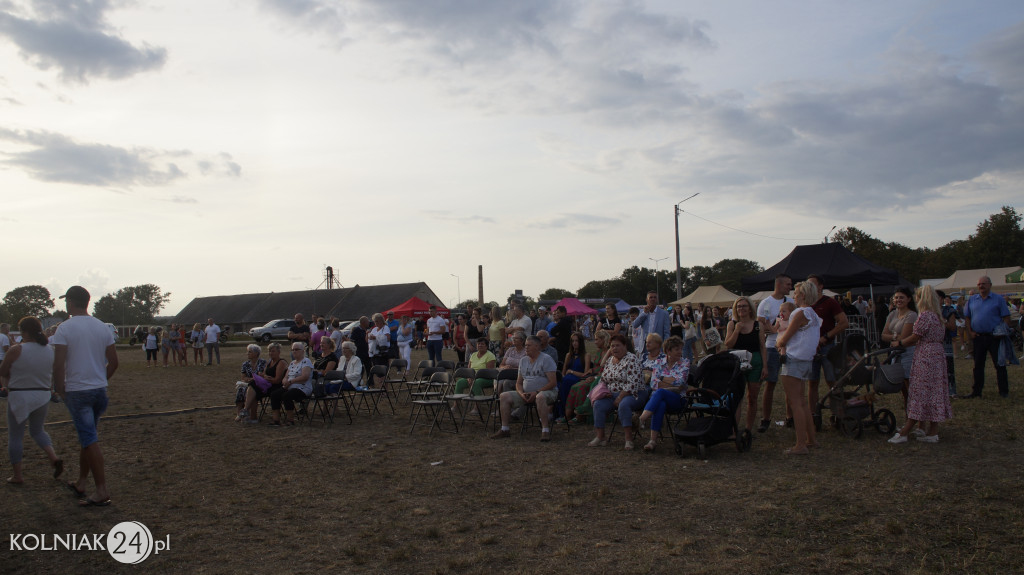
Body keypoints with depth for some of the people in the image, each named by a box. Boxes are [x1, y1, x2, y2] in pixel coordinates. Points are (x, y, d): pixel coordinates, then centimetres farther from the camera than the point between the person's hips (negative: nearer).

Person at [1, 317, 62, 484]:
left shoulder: (16, 350, -15)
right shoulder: (50, 350, 0)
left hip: (19, 397, -5)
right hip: (43, 396, 5)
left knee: (15, 436, 8)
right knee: (37, 430, 22)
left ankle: (17, 476, 12)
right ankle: (54, 457, 1)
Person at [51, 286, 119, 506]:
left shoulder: (65, 328, -10)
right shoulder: (103, 327, 6)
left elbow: (59, 364, -16)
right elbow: (113, 362, 7)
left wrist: (60, 389, -4)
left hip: (76, 391, -5)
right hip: (99, 389, 5)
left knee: (90, 439, -5)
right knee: (88, 436, 18)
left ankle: (102, 490, -4)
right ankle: (81, 483, 28)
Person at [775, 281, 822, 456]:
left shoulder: (801, 313, -14)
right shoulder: (814, 315, 16)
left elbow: (784, 338, -11)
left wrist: (778, 342, 11)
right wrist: (784, 346, 0)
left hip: (794, 361, -10)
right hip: (806, 360, 10)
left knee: (795, 403, -7)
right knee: (802, 402, 17)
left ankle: (801, 445, -7)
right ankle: (811, 439, 22)